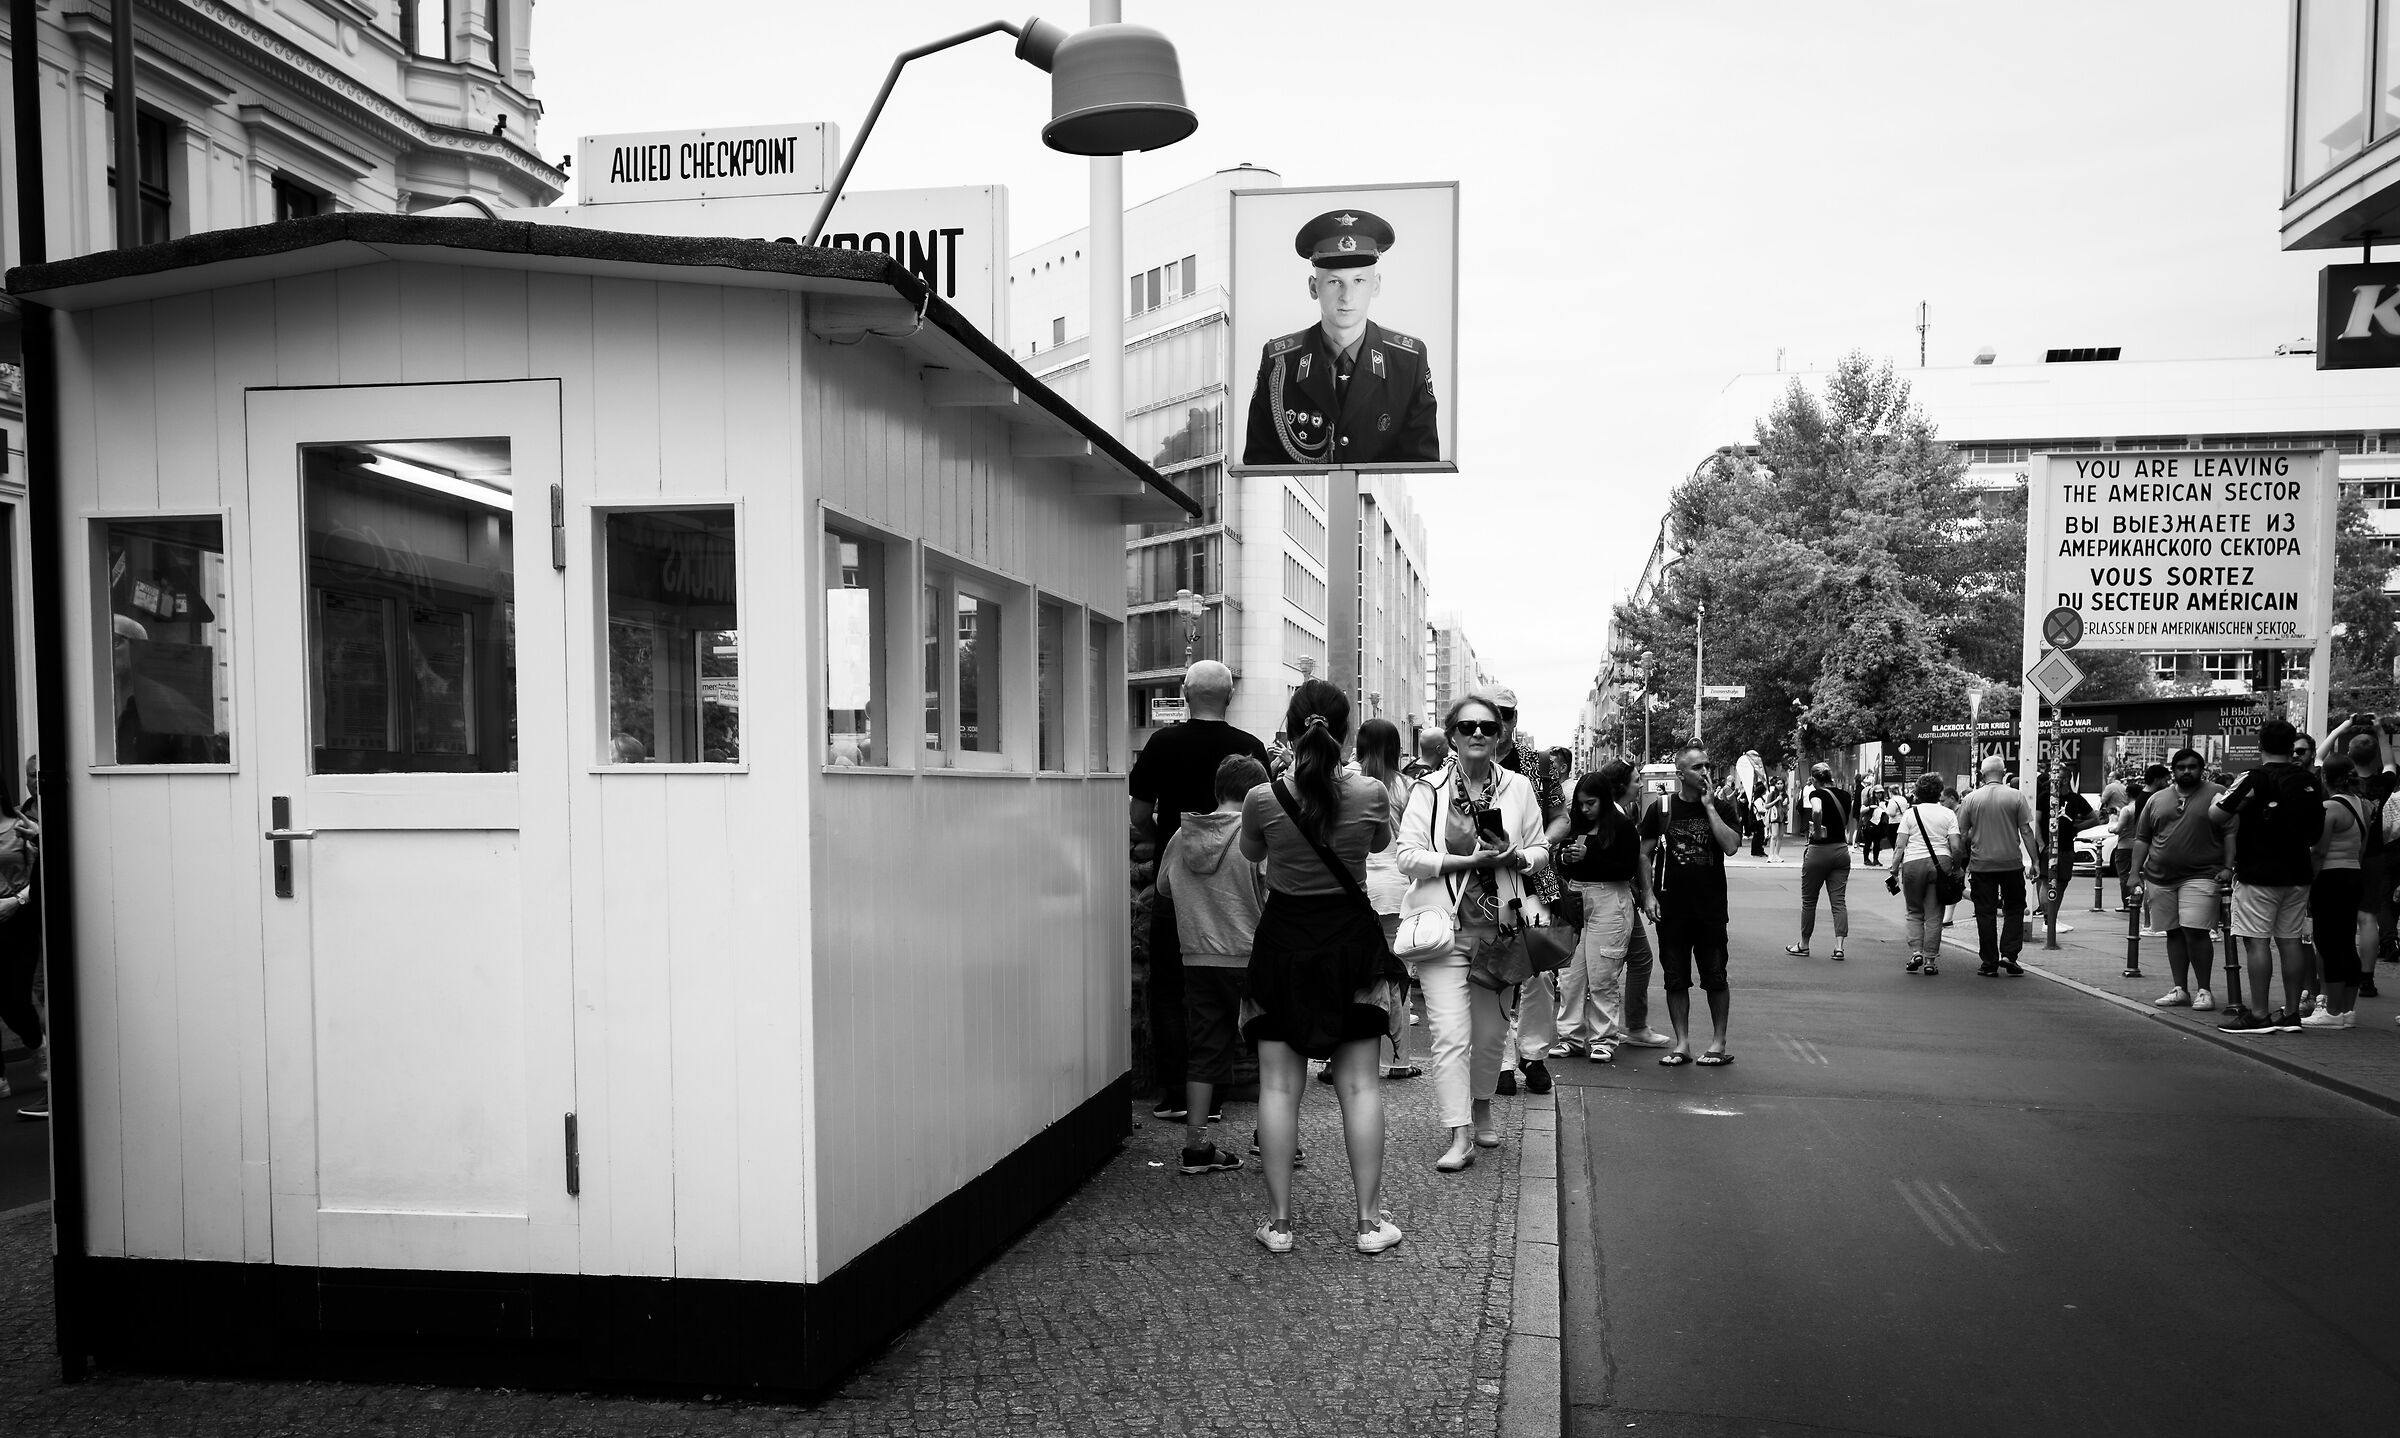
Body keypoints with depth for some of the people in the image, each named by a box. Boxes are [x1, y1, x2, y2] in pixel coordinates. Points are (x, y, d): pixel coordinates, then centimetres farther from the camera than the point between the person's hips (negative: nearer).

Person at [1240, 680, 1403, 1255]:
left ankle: (1279, 1220, 11)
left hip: (1283, 940, 0)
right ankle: (1370, 1219, 13)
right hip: (1351, 937, 1)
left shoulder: (1263, 798, -12)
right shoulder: (1370, 793, -11)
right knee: (1358, 1083, 7)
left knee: (1279, 1085, 6)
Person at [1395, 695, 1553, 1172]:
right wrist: (1466, 860, -16)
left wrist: (1516, 857, -11)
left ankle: (1481, 1110, 38)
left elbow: (1541, 851, 11)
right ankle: (1460, 1136, -8)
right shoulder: (1429, 790, -3)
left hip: (1499, 923, 3)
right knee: (1451, 1032, -11)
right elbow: (1408, 856, -8)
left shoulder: (1518, 787, 6)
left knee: (1492, 1029, 14)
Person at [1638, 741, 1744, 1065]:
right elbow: (1644, 855, 7)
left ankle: (1719, 1043, 15)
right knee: (1676, 978, 5)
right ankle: (1682, 1043, 14)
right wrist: (1650, 895, -2)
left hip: (1711, 907, -1)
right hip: (1672, 908, 1)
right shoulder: (1661, 809, 3)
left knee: (1715, 977, 3)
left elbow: (1731, 845, -14)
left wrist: (1709, 806, -12)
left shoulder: (1721, 807, 3)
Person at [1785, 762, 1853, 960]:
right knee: (1839, 901, 4)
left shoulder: (1816, 794, -10)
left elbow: (1817, 811, -30)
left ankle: (1803, 945, 18)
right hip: (1841, 851, 5)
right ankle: (1839, 946, -6)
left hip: (1818, 850, -5)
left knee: (1809, 900, 9)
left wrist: (1816, 831, -18)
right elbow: (1847, 823, 16)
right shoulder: (1844, 796, 8)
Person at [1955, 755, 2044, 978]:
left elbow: (1962, 835, 1)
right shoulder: (2016, 797, -3)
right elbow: (2026, 832, -3)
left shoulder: (1971, 799, -1)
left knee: (1986, 913, 5)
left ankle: (1989, 963, 8)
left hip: (1981, 864, 1)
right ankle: (2009, 955, 1)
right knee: (2014, 909, 13)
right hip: (2011, 863, 0)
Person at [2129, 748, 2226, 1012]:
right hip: (2160, 878, 5)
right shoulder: (2156, 800, 13)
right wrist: (2135, 874, 8)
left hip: (2200, 876, -4)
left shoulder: (2218, 794, 2)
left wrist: (2228, 868, -11)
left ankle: (2203, 990, -1)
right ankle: (2180, 990, 16)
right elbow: (2141, 839, 15)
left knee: (2195, 931, -13)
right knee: (2174, 933, 9)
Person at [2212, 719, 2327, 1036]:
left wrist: (2220, 797, 5)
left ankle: (2259, 1015, -4)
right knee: (2289, 941, 10)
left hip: (2259, 875, -6)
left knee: (2257, 941, -4)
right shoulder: (2310, 782, 7)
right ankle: (2291, 1013, 14)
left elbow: (2215, 815, -15)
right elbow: (2318, 830, 15)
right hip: (2297, 875, 6)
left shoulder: (2254, 780, -13)